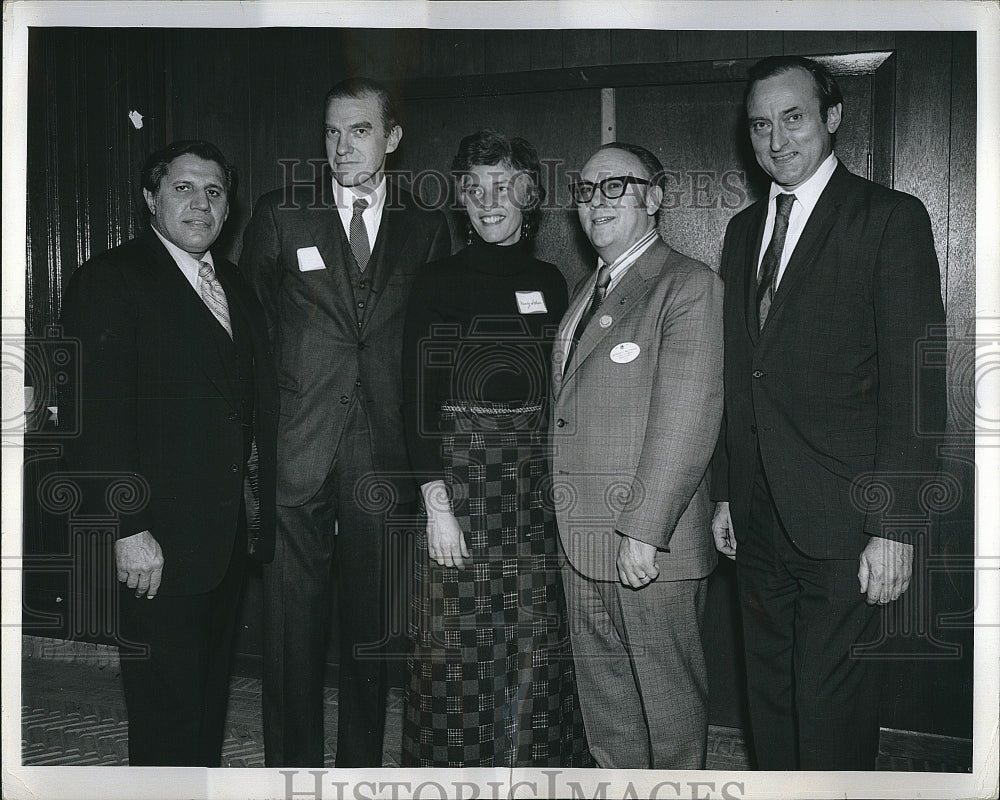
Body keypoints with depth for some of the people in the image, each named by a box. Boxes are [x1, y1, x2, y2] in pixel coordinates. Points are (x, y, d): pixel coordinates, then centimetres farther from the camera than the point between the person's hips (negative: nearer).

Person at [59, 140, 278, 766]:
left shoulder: (237, 286, 14)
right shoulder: (109, 280, -9)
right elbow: (94, 418, -16)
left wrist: (257, 514, 6)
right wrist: (127, 529, -20)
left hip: (233, 533, 7)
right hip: (157, 545, -7)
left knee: (211, 689, 20)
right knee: (166, 704, 5)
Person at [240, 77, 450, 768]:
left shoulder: (427, 230, 8)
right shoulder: (279, 215, 5)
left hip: (383, 458, 1)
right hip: (294, 455, -1)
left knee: (372, 627, 10)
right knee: (292, 627, 5)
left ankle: (363, 764, 26)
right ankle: (293, 764, 20)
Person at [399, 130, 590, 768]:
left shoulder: (550, 282, 10)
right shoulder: (438, 282, 0)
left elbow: (558, 395, 12)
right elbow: (419, 398, -5)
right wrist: (436, 502, -12)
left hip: (537, 481, 3)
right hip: (459, 476, -3)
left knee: (535, 646, 7)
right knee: (458, 647, 2)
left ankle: (531, 766, 22)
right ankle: (455, 768, 19)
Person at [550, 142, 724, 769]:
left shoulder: (690, 287, -10)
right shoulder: (588, 291, 17)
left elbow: (686, 420, -18)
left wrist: (644, 530, -21)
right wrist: (565, 523, 10)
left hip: (653, 547, -8)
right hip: (582, 541, 8)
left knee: (669, 697, 8)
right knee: (603, 696, 18)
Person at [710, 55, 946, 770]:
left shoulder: (890, 219, -5)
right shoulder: (744, 230, 15)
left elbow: (913, 383, -11)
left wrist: (894, 525, -15)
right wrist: (728, 491, 14)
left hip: (842, 524, -6)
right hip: (759, 523, 6)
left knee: (831, 717, 0)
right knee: (772, 705, 15)